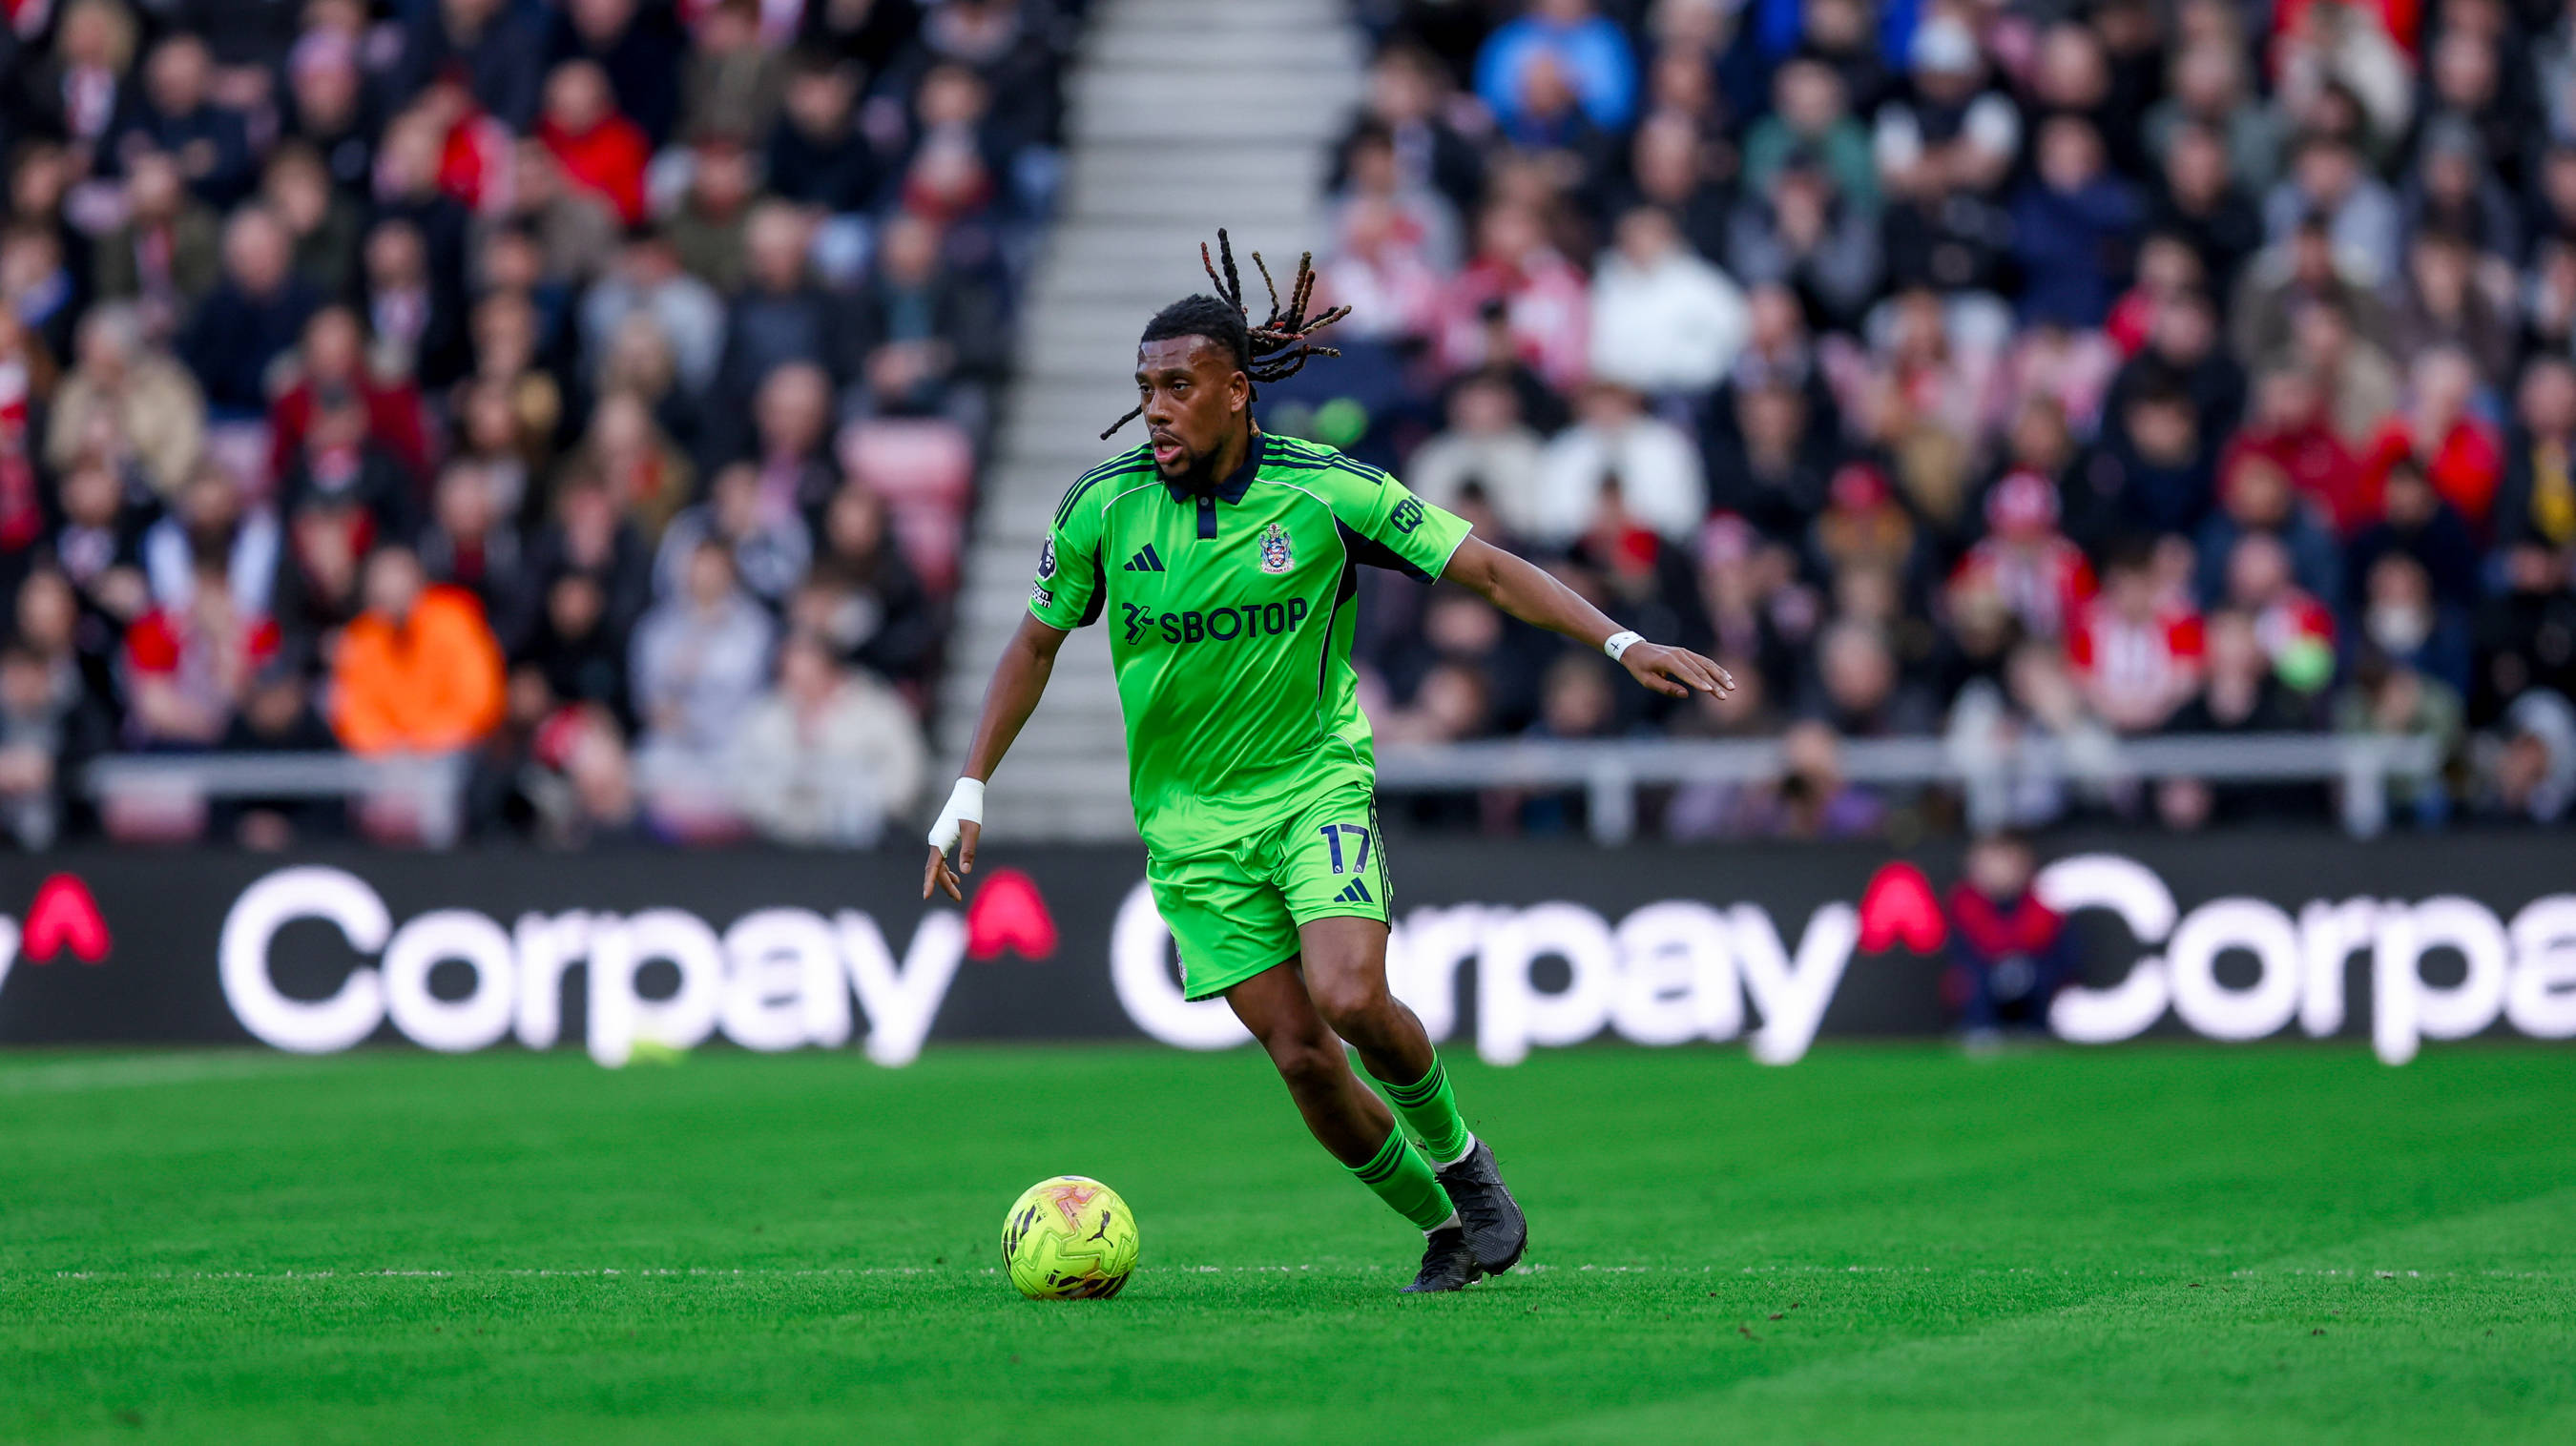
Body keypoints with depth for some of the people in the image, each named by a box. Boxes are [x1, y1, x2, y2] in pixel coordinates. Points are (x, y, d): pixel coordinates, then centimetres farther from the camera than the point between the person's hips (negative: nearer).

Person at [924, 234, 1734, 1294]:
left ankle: (1456, 1154, 6)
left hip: (1317, 781, -2)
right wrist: (970, 791, 5)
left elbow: (1488, 570, -7)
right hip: (1190, 816, 2)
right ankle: (1441, 1226, 13)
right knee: (1300, 1055, -7)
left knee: (1350, 999, -24)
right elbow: (1035, 644, 9)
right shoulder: (1102, 507, -6)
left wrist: (1620, 642, -17)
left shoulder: (1325, 491, -11)